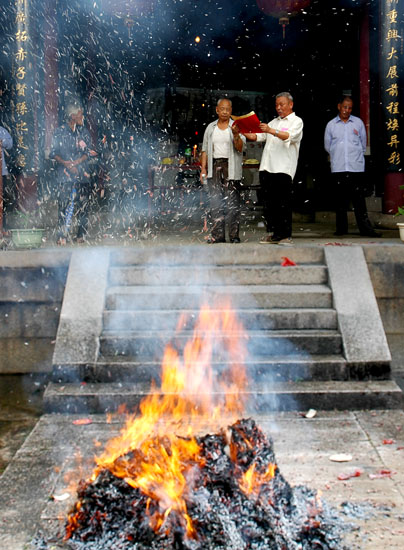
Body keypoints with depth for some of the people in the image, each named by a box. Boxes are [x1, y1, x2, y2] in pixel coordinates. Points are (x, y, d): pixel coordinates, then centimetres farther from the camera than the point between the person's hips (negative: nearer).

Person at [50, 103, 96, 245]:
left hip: (82, 174, 3)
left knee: (83, 205, 2)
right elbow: (53, 153, 1)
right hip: (64, 174, -3)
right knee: (64, 205, -9)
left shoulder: (84, 132, 13)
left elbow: (88, 152, 8)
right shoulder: (60, 131, 3)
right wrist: (65, 163, -15)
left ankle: (81, 235, 10)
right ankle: (62, 236, -7)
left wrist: (76, 162, -9)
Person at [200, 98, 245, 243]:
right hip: (214, 166, 3)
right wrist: (203, 168, 6)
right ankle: (217, 235, 4)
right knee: (215, 202, 0)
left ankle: (234, 235, -5)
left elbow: (240, 148, -6)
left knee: (232, 202, -7)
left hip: (231, 167, -3)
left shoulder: (236, 126, 6)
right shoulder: (210, 127, 15)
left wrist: (236, 135, -23)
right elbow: (205, 149, 15)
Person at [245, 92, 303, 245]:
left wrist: (271, 131, -29)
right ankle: (272, 234, 9)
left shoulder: (297, 121, 5)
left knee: (283, 204, -8)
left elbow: (289, 136, -15)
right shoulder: (273, 122, 27)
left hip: (283, 169, -6)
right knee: (268, 203, 4)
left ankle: (285, 235, -5)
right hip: (266, 167, 6)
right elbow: (257, 136, 24)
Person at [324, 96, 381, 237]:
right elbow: (327, 146, 14)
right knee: (340, 199, 3)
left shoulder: (358, 122, 8)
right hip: (338, 167, 1)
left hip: (356, 167, -1)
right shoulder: (331, 125, 9)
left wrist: (355, 156, 14)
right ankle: (341, 228, 11)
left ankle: (365, 228, -1)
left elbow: (363, 144, 14)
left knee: (359, 199, -3)